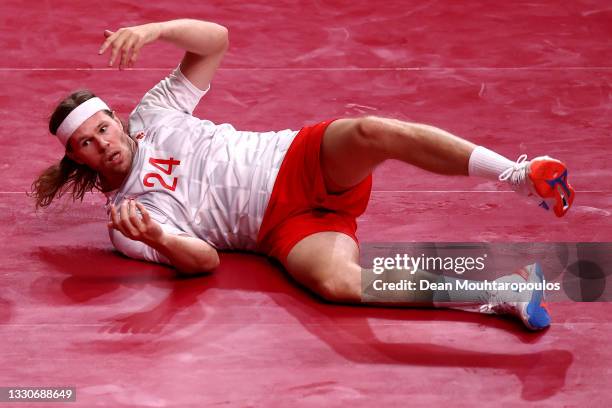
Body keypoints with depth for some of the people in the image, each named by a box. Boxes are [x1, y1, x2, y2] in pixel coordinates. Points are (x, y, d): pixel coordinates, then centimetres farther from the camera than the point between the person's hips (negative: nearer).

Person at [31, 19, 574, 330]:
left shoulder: (153, 114, 12)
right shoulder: (126, 223, 4)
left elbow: (215, 40, 6)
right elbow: (205, 260, -6)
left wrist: (154, 29, -12)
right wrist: (157, 238, -28)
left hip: (299, 160, 3)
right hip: (284, 227, -2)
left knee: (373, 131, -33)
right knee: (335, 281, -37)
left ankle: (520, 175, -34)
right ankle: (502, 296, -40)